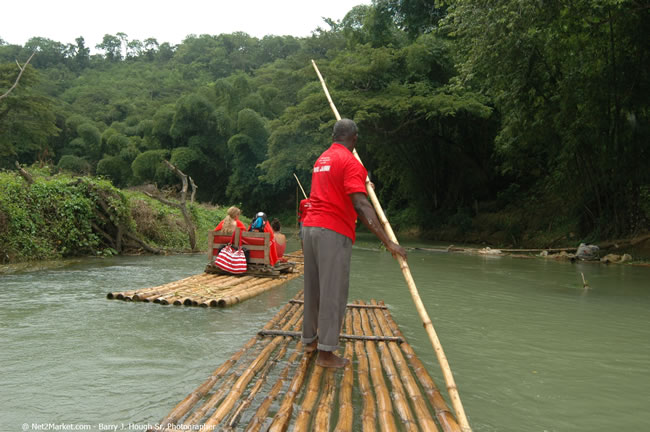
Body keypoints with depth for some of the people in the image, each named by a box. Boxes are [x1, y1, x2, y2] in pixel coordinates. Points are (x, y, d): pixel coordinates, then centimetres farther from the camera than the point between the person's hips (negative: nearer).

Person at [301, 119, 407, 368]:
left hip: (310, 227, 9)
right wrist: (387, 242, -24)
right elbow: (361, 206, -21)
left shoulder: (322, 159, 17)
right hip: (334, 232, -8)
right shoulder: (350, 162, -10)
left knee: (313, 288, 17)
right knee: (334, 292, -3)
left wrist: (363, 184, 47)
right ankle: (326, 352, 0)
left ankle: (310, 339, 28)